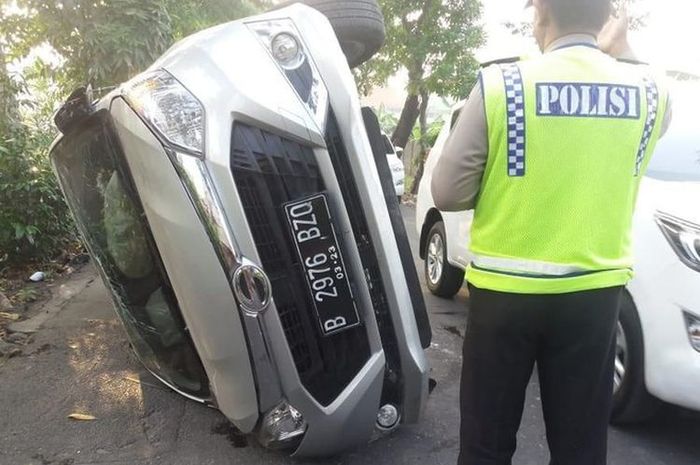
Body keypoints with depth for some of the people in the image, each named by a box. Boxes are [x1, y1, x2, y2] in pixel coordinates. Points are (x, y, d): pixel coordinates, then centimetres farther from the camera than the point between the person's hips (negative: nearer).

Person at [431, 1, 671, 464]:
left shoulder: (500, 84, -12)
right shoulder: (650, 91, -1)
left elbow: (447, 192, -9)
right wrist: (621, 56, 23)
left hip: (504, 288, -2)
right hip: (595, 291, 3)